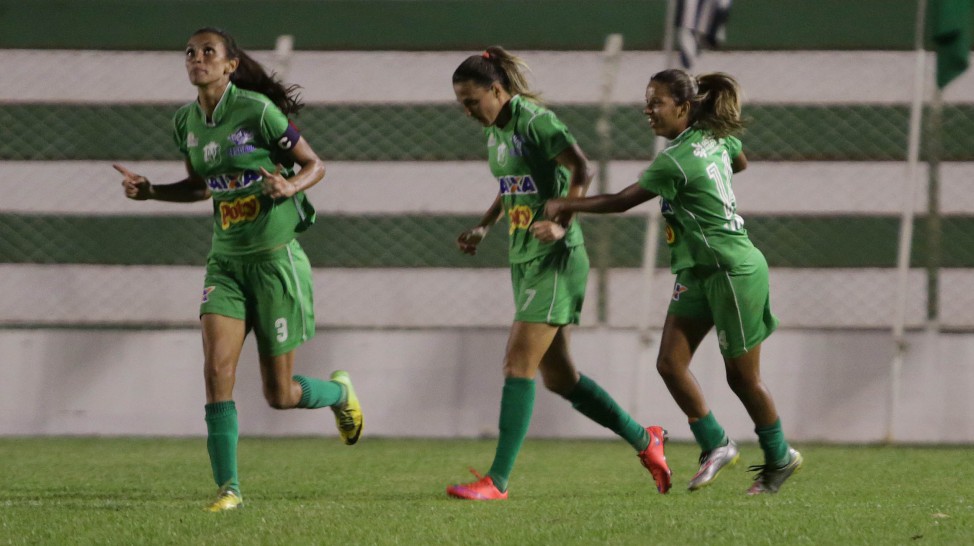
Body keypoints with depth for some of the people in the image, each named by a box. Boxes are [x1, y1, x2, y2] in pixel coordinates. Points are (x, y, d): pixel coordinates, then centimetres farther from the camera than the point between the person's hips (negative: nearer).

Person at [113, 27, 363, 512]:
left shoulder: (256, 110, -14)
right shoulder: (185, 123, 3)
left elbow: (314, 165, -6)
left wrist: (289, 187, -27)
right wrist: (149, 191, 5)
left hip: (275, 258, -5)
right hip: (226, 262, 5)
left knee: (279, 395, 3)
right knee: (217, 370, -14)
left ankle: (340, 392, 37)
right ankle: (228, 487, -8)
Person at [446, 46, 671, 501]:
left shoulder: (535, 122, -13)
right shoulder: (496, 132, 13)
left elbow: (582, 170, -23)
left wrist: (560, 223, -33)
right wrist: (483, 227, 14)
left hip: (554, 260, -9)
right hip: (523, 260, 9)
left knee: (518, 364, -13)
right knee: (556, 374, 11)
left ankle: (497, 480, -14)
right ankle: (643, 439, 26)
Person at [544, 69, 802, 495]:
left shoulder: (674, 162, -21)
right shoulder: (714, 137, 4)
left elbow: (620, 202, -16)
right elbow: (740, 162, 27)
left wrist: (565, 205, -7)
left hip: (734, 272, -9)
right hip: (697, 273, 9)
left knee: (742, 376, 2)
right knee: (670, 362, 0)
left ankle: (779, 457, 19)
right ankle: (715, 444, 11)